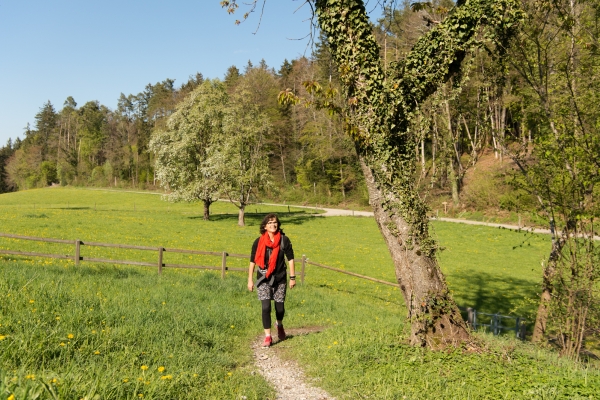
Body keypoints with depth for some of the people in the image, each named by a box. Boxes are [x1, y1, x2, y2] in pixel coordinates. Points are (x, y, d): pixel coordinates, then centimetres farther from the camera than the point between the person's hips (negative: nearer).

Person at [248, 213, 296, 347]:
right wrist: (250, 280, 0)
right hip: (263, 280, -1)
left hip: (279, 279, 1)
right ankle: (268, 337, 5)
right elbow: (252, 261, 1)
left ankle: (279, 324, 42)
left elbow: (290, 258, 1)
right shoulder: (259, 242, -6)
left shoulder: (284, 240, -7)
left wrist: (292, 277, 0)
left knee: (280, 307, 8)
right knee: (266, 308, -9)